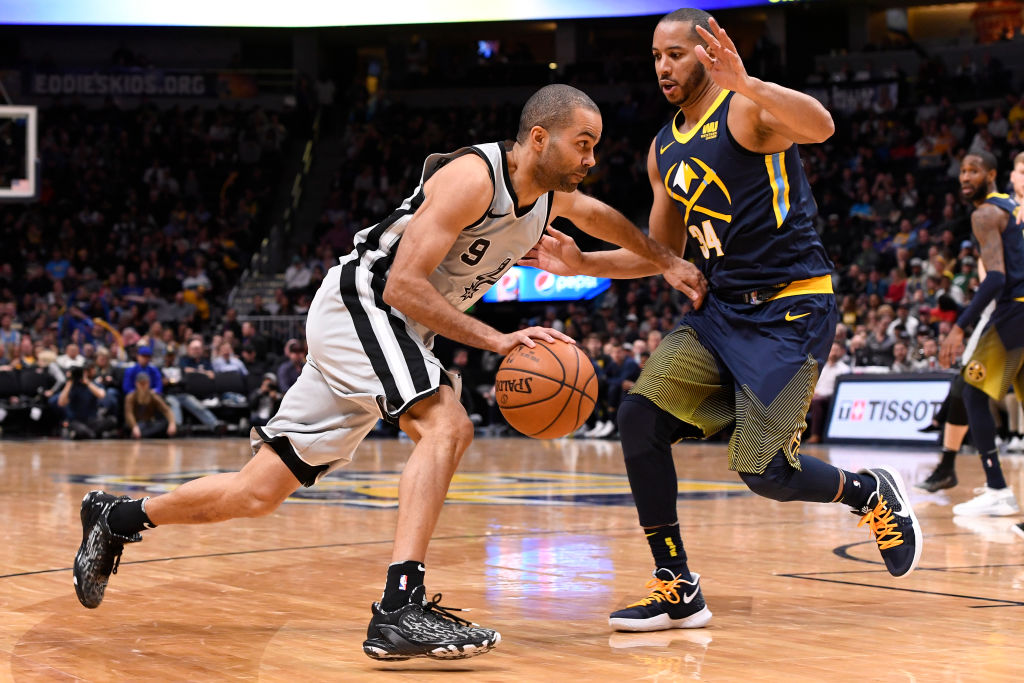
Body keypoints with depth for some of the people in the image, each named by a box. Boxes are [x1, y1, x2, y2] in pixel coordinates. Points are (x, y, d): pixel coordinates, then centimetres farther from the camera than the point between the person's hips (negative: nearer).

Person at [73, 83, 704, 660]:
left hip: (398, 328, 8)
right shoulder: (473, 177, -23)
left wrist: (668, 262, 28)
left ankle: (117, 519, 26)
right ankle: (400, 611, -34)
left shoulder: (553, 194, 4)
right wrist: (497, 340, -32)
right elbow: (403, 285, -27)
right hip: (358, 304, -8)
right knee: (446, 426, -29)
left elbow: (603, 217, 29)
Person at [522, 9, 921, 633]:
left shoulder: (748, 109, -12)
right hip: (724, 307, 8)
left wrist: (746, 85, -51)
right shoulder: (664, 149, 13)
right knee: (641, 415, -9)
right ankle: (677, 590, -1)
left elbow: (820, 126, -35)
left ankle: (873, 493, 21)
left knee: (765, 473, -11)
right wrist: (582, 264, 6)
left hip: (793, 307, -8)